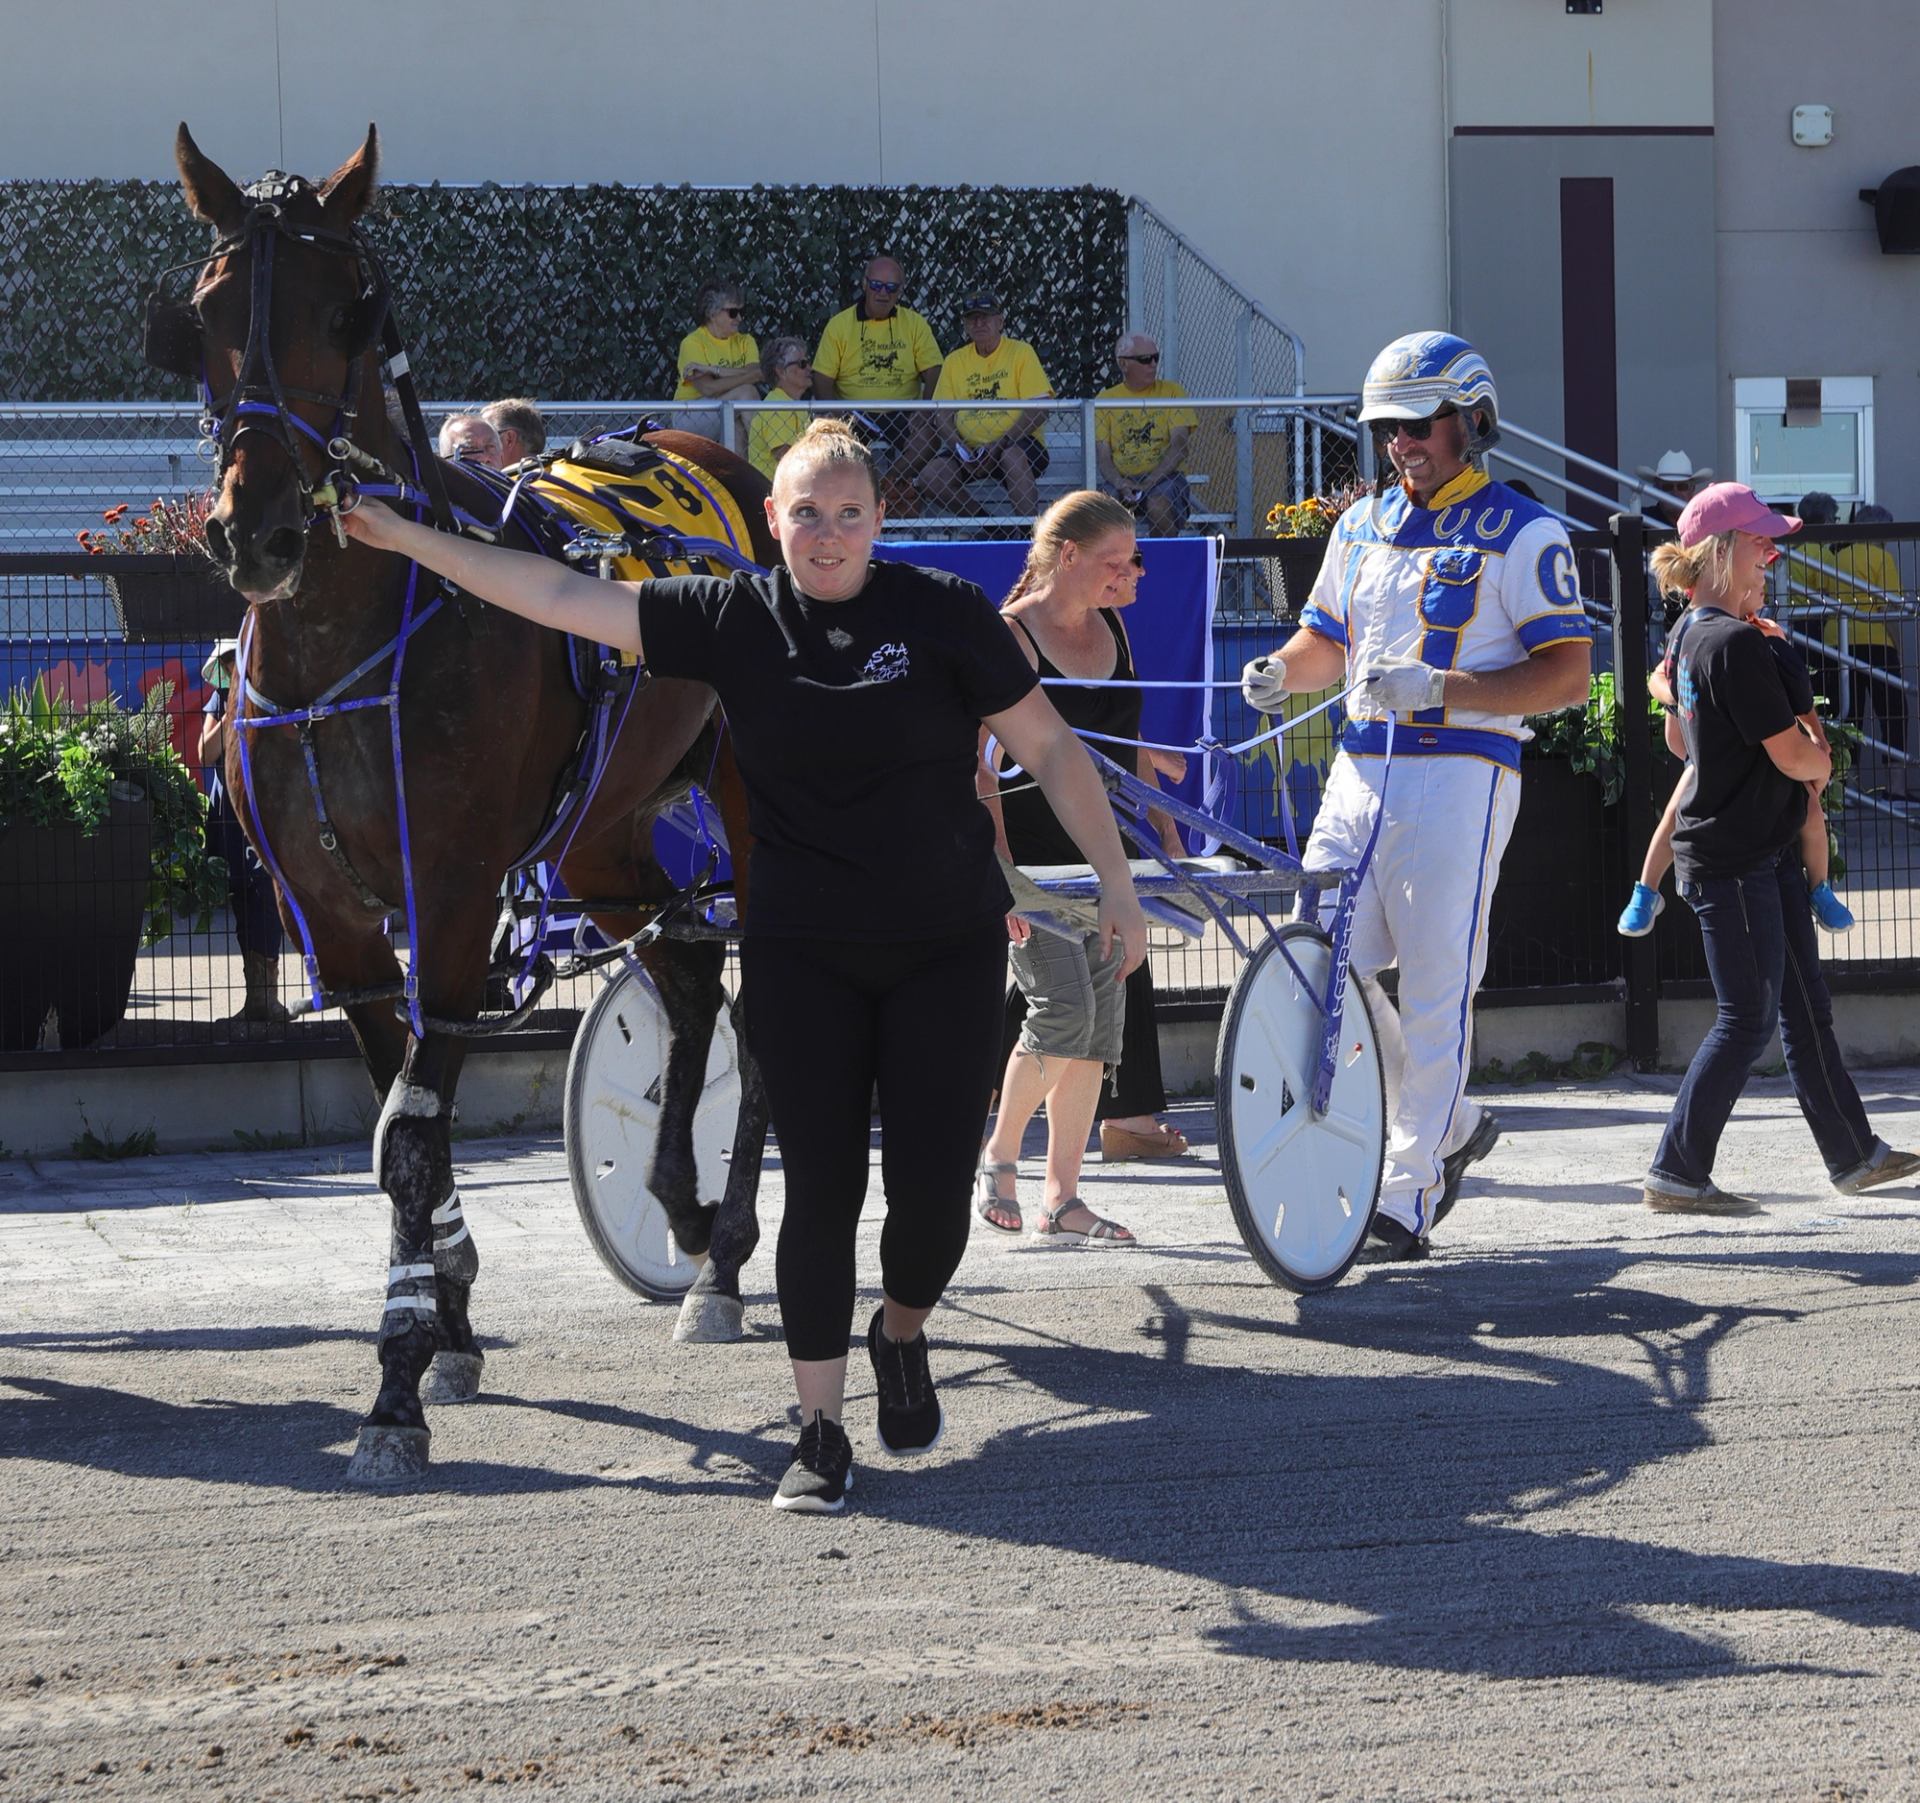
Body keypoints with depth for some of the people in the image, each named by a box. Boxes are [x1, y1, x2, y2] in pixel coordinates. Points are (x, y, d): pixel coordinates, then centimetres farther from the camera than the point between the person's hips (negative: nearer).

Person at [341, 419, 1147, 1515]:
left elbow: (1050, 747, 0)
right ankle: (822, 1432, 8)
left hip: (947, 950, -1)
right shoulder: (733, 620, -1)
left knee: (934, 1188, -3)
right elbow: (561, 596, -1)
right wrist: (407, 540, -4)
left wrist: (1117, 882, -3)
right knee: (823, 1188, -2)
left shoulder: (945, 614, -5)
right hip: (802, 959, 1)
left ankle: (904, 1336, 29)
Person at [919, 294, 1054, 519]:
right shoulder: (954, 362, 12)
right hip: (970, 447, 4)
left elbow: (1038, 410, -9)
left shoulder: (1021, 352, 0)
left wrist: (1000, 444, -19)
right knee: (929, 477, -20)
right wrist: (961, 450, -13)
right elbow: (942, 416, 7)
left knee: (1012, 456, -38)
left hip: (1018, 444, -4)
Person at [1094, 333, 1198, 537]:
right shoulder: (1105, 399, 11)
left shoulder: (1171, 392, 8)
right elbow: (1103, 456, 4)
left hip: (1162, 476, -1)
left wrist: (1147, 484, -16)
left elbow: (1178, 447, -2)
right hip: (1120, 479, 1)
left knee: (1158, 505, -34)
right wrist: (1120, 484, -18)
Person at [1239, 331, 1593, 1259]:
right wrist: (1281, 670, 3)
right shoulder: (1362, 526, 17)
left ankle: (1410, 1191, -1)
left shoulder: (1522, 535, -3)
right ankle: (1450, 1123, 20)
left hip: (1460, 773, -6)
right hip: (1361, 767, 6)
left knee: (1436, 983, -7)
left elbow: (1567, 674, -9)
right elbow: (1325, 639, 27)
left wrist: (1442, 689, -20)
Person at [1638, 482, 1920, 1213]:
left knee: (1806, 1008, 15)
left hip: (1763, 852, 10)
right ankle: (1676, 1173, -1)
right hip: (1734, 863, -10)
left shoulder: (1694, 638, 10)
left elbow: (1679, 737, 24)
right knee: (1748, 1020, -5)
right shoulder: (1736, 644, -21)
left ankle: (1855, 1154, 22)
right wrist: (1822, 759, 3)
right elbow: (1794, 756, -21)